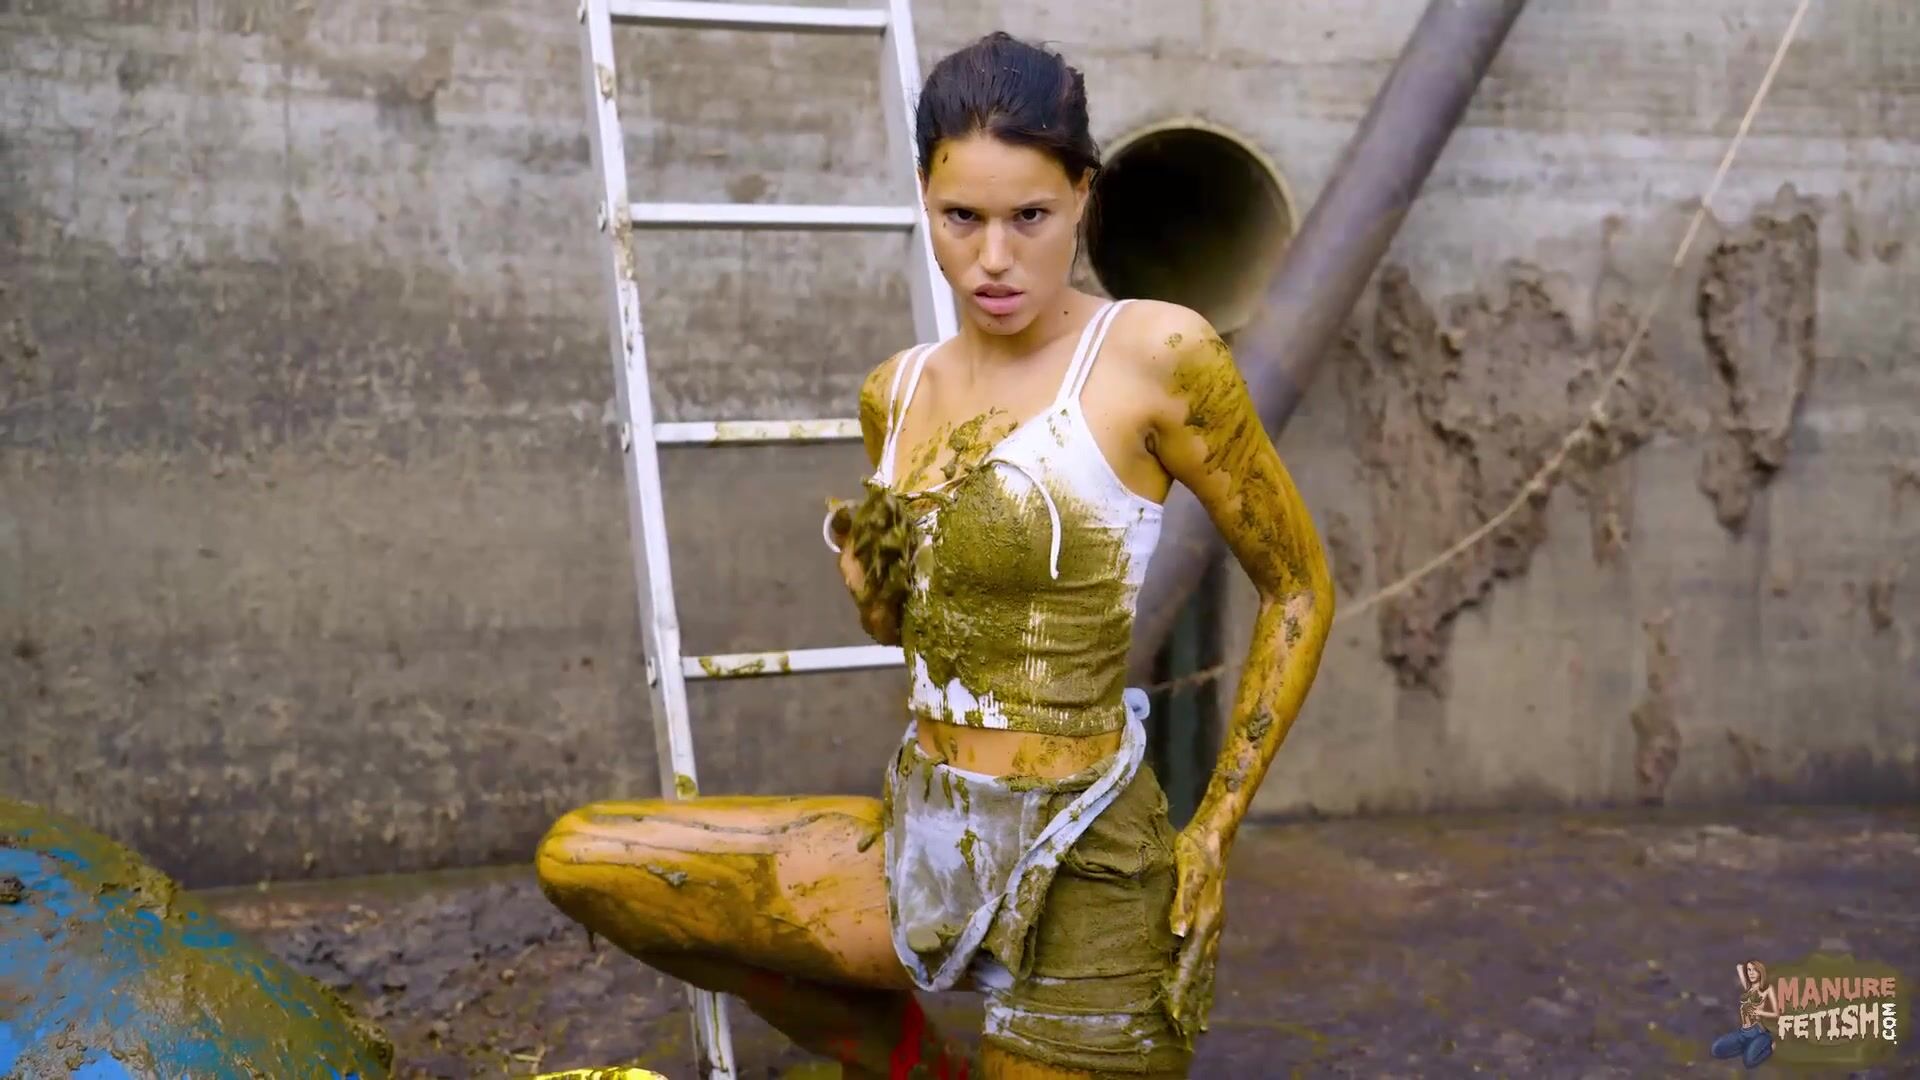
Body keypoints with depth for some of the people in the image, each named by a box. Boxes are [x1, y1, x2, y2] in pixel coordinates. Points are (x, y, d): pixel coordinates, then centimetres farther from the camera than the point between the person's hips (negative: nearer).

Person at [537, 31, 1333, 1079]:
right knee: (577, 860, 1)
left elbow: (1299, 588, -4)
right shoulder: (897, 391, 7)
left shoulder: (1155, 353, -11)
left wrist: (1212, 831, -8)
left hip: (1077, 875, -6)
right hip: (918, 841, 6)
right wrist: (872, 593, -4)